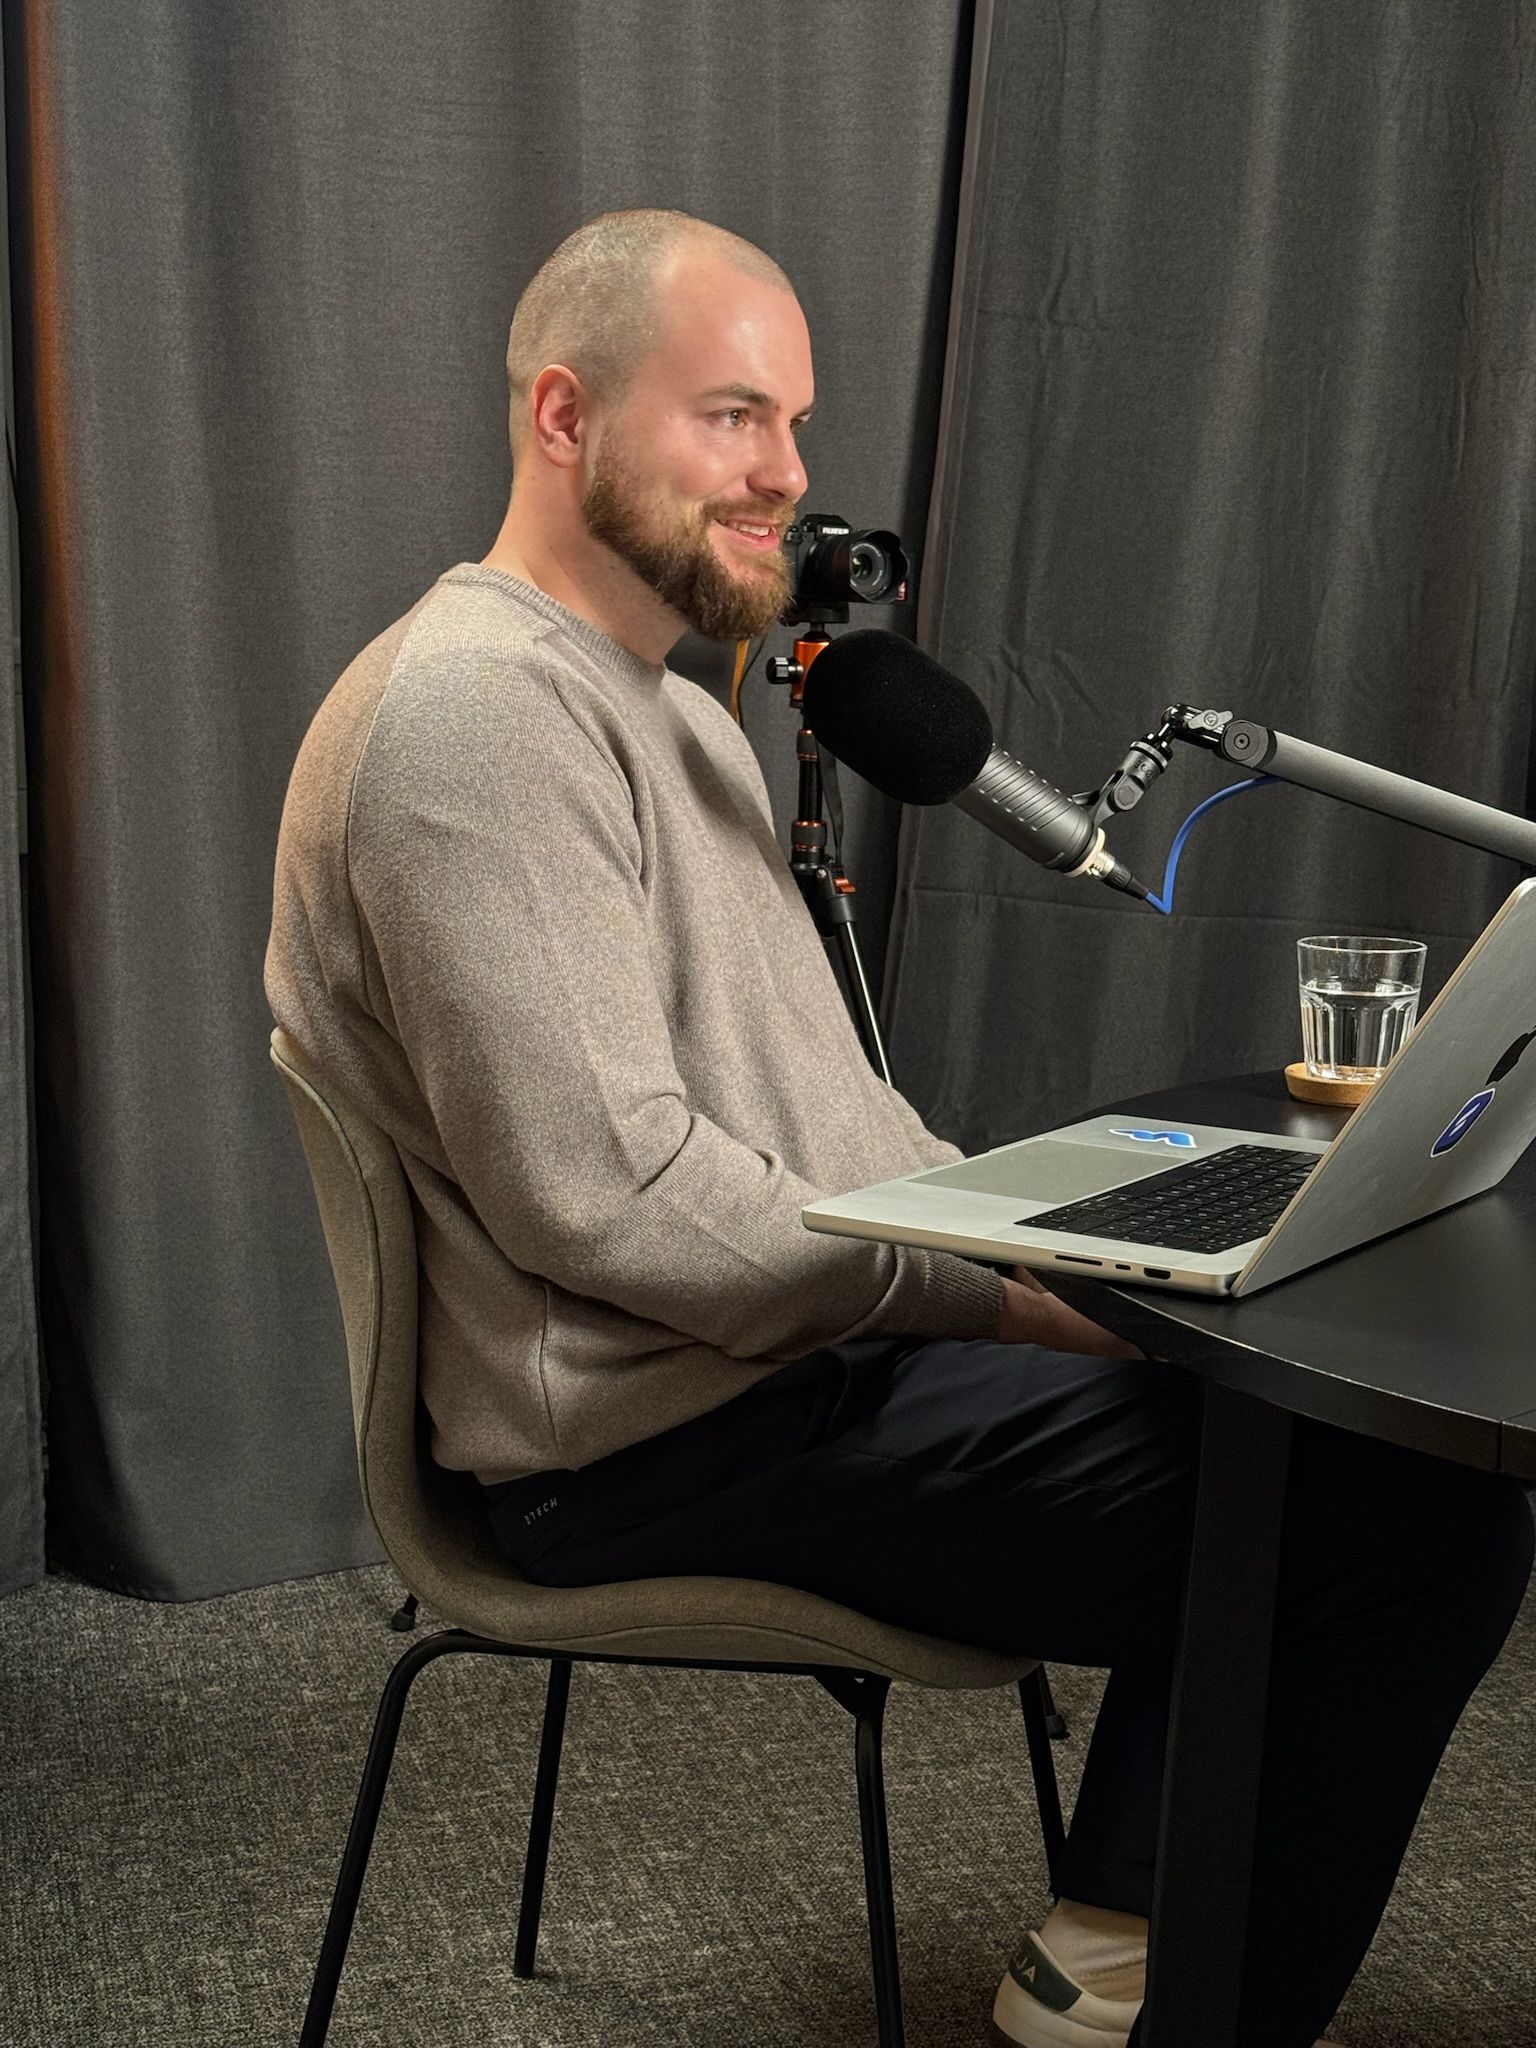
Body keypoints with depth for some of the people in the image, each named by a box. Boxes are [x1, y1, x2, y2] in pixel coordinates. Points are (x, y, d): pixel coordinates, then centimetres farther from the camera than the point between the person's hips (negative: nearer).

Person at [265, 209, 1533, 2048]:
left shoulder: (668, 714, 18)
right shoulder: (480, 713, -17)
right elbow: (603, 1197, -24)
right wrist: (992, 1292, -17)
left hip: (803, 1343, 11)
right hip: (662, 1438, -11)